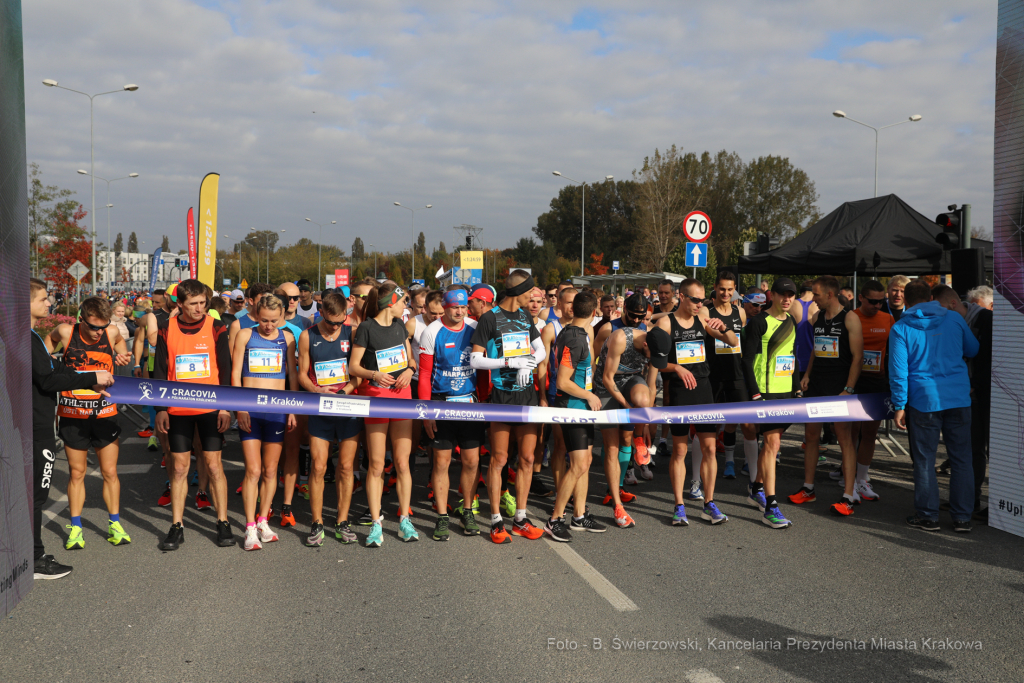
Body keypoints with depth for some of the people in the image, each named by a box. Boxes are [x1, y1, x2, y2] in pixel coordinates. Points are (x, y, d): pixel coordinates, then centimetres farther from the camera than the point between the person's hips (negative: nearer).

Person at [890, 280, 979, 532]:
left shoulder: (900, 328, -4)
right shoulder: (955, 319, 5)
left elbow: (898, 370, -8)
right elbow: (974, 350, 19)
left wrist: (899, 406, -4)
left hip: (924, 400, -2)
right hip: (959, 398, 3)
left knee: (924, 460, 7)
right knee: (961, 459, 9)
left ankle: (928, 516, 12)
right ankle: (962, 517, 13)